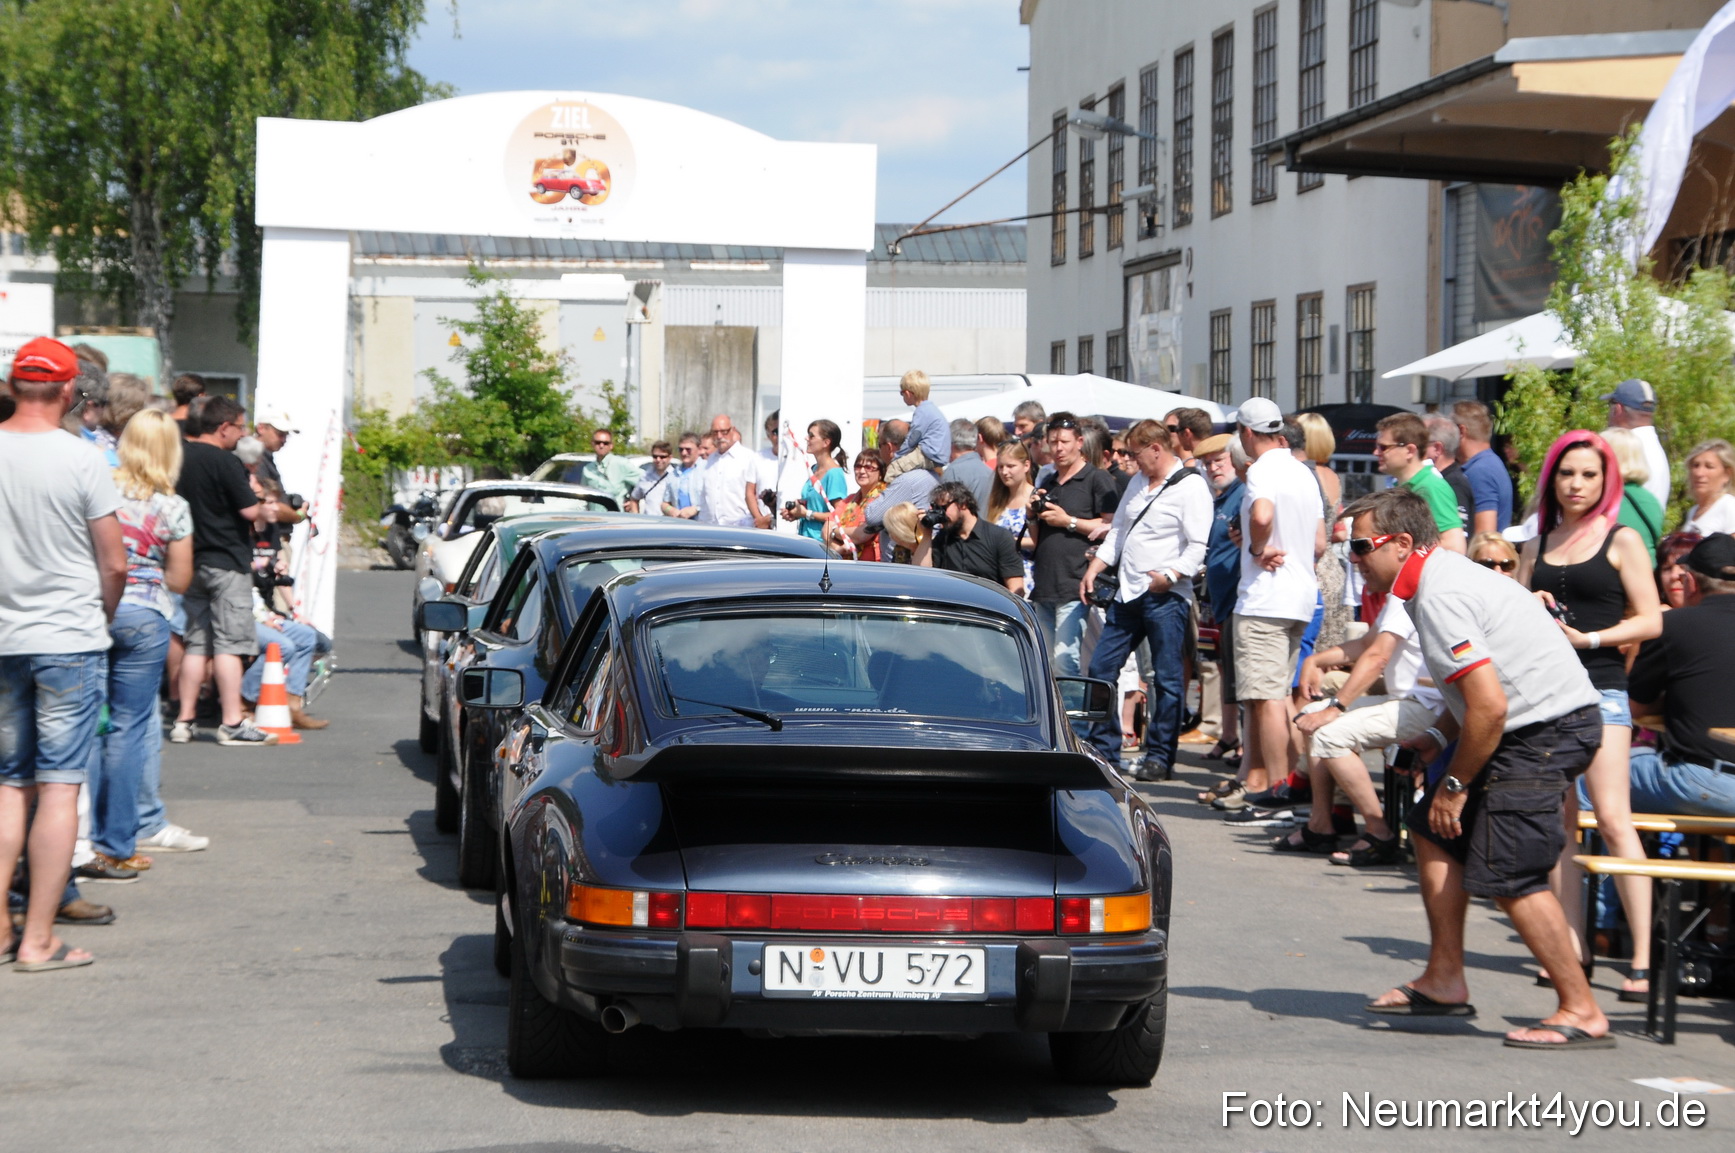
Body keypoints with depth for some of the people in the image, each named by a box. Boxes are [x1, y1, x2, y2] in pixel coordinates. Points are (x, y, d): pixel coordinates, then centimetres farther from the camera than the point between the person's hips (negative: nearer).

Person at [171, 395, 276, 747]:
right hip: (227, 563, -7)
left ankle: (184, 720, 11)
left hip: (192, 560, 7)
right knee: (229, 642, -5)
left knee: (196, 643, 12)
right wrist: (264, 508, 4)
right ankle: (232, 723, -6)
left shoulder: (180, 457, 7)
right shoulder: (225, 462, -15)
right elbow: (250, 510, -18)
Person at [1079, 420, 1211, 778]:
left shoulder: (1191, 486, -8)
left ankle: (1159, 757, 5)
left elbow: (1198, 546, -14)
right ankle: (1103, 751, 16)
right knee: (1101, 669, 8)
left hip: (1166, 597, -8)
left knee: (1167, 679, -2)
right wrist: (1093, 570, 13)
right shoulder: (1138, 482, 17)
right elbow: (1117, 531, 23)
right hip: (1127, 594, 8)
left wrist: (1170, 576, -25)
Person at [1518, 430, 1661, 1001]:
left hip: (1599, 687, -5)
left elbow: (1650, 621, -3)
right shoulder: (1536, 547, 15)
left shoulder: (1622, 541, 2)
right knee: (1559, 822, 5)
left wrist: (1588, 638, -13)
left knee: (1612, 819, -14)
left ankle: (1642, 958, -16)